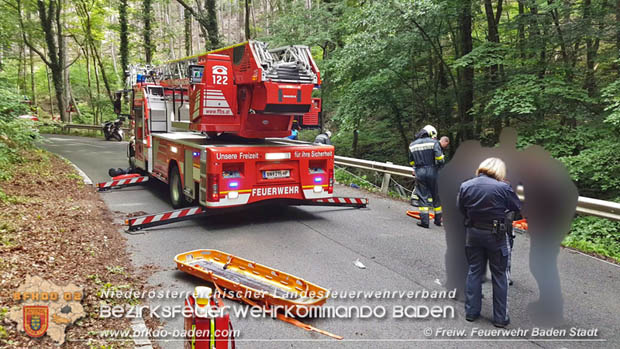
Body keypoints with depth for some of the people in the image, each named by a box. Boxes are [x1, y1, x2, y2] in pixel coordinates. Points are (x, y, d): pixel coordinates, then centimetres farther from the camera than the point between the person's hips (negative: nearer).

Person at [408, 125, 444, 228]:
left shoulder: (412, 145, 10)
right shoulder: (433, 142, -3)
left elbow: (411, 162, 14)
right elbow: (439, 158, -11)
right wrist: (439, 168, 5)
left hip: (419, 174, 2)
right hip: (433, 173, -2)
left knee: (423, 196, 6)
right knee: (436, 196, 11)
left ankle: (424, 220, 1)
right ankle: (438, 219, 20)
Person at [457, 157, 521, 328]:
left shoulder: (465, 186, -5)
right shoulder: (503, 187, -17)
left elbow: (461, 209, 6)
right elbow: (517, 207, -3)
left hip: (473, 233, 4)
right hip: (495, 234, -3)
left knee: (474, 271, 16)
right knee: (499, 275, 10)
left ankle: (471, 312, 24)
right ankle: (500, 318, 18)